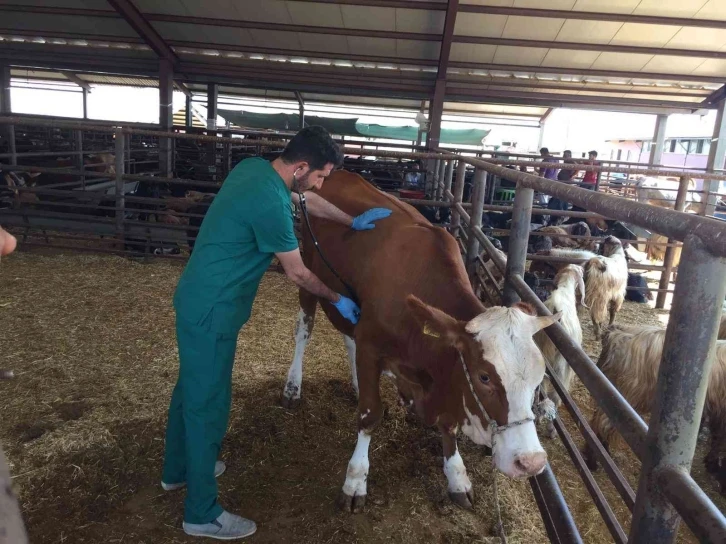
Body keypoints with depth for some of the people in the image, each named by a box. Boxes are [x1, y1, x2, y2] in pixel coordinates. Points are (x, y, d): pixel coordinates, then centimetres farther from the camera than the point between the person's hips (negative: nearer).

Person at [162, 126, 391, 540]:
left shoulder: (254, 166, 2)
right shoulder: (270, 204, -26)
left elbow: (304, 199, 19)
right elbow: (298, 273, -13)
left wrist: (352, 221, 19)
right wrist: (338, 300, 2)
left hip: (197, 298, 10)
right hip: (211, 311, -10)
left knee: (192, 387, 24)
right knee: (208, 403, 3)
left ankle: (178, 470, 45)